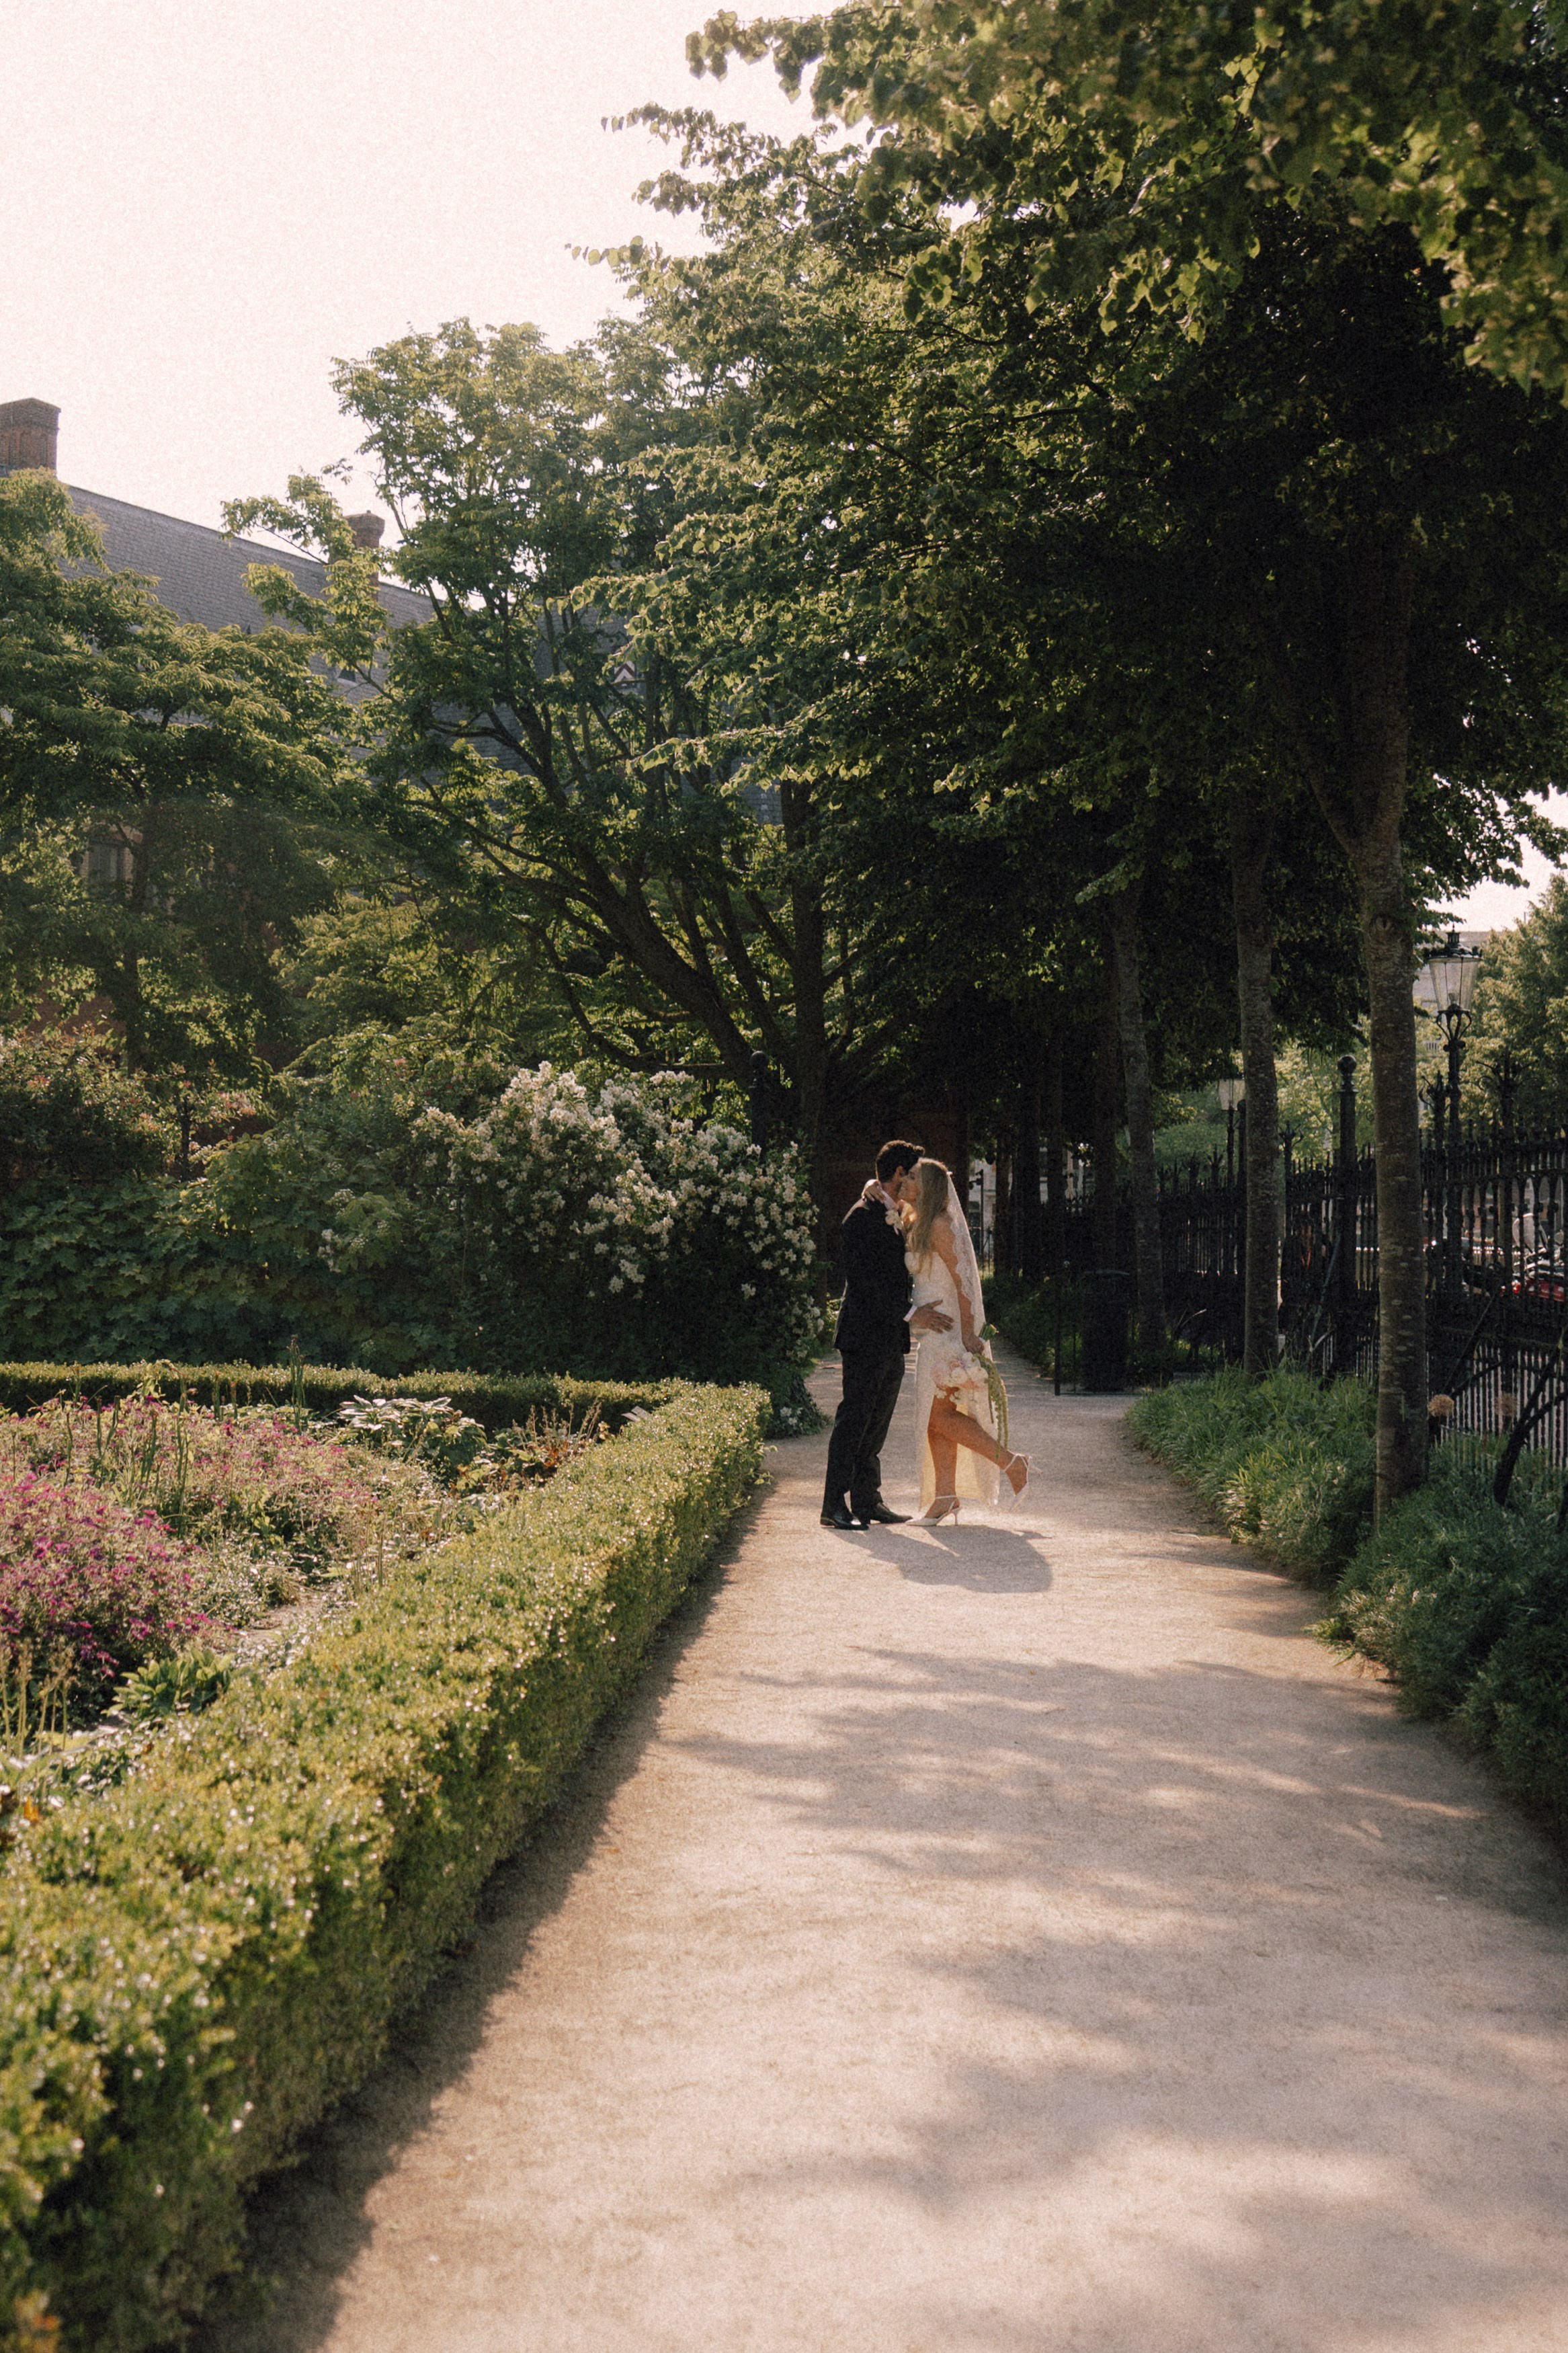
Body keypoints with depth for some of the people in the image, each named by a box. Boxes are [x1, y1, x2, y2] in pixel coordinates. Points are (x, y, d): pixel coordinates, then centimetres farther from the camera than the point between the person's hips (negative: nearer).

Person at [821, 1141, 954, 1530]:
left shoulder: (897, 1217, 17)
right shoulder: (861, 1218, -12)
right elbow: (864, 1280, -19)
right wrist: (910, 1314, -19)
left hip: (892, 1339, 9)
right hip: (866, 1336, -9)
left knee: (876, 1424, 11)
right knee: (854, 1420, -6)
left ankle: (867, 1501, 16)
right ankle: (835, 1505, -3)